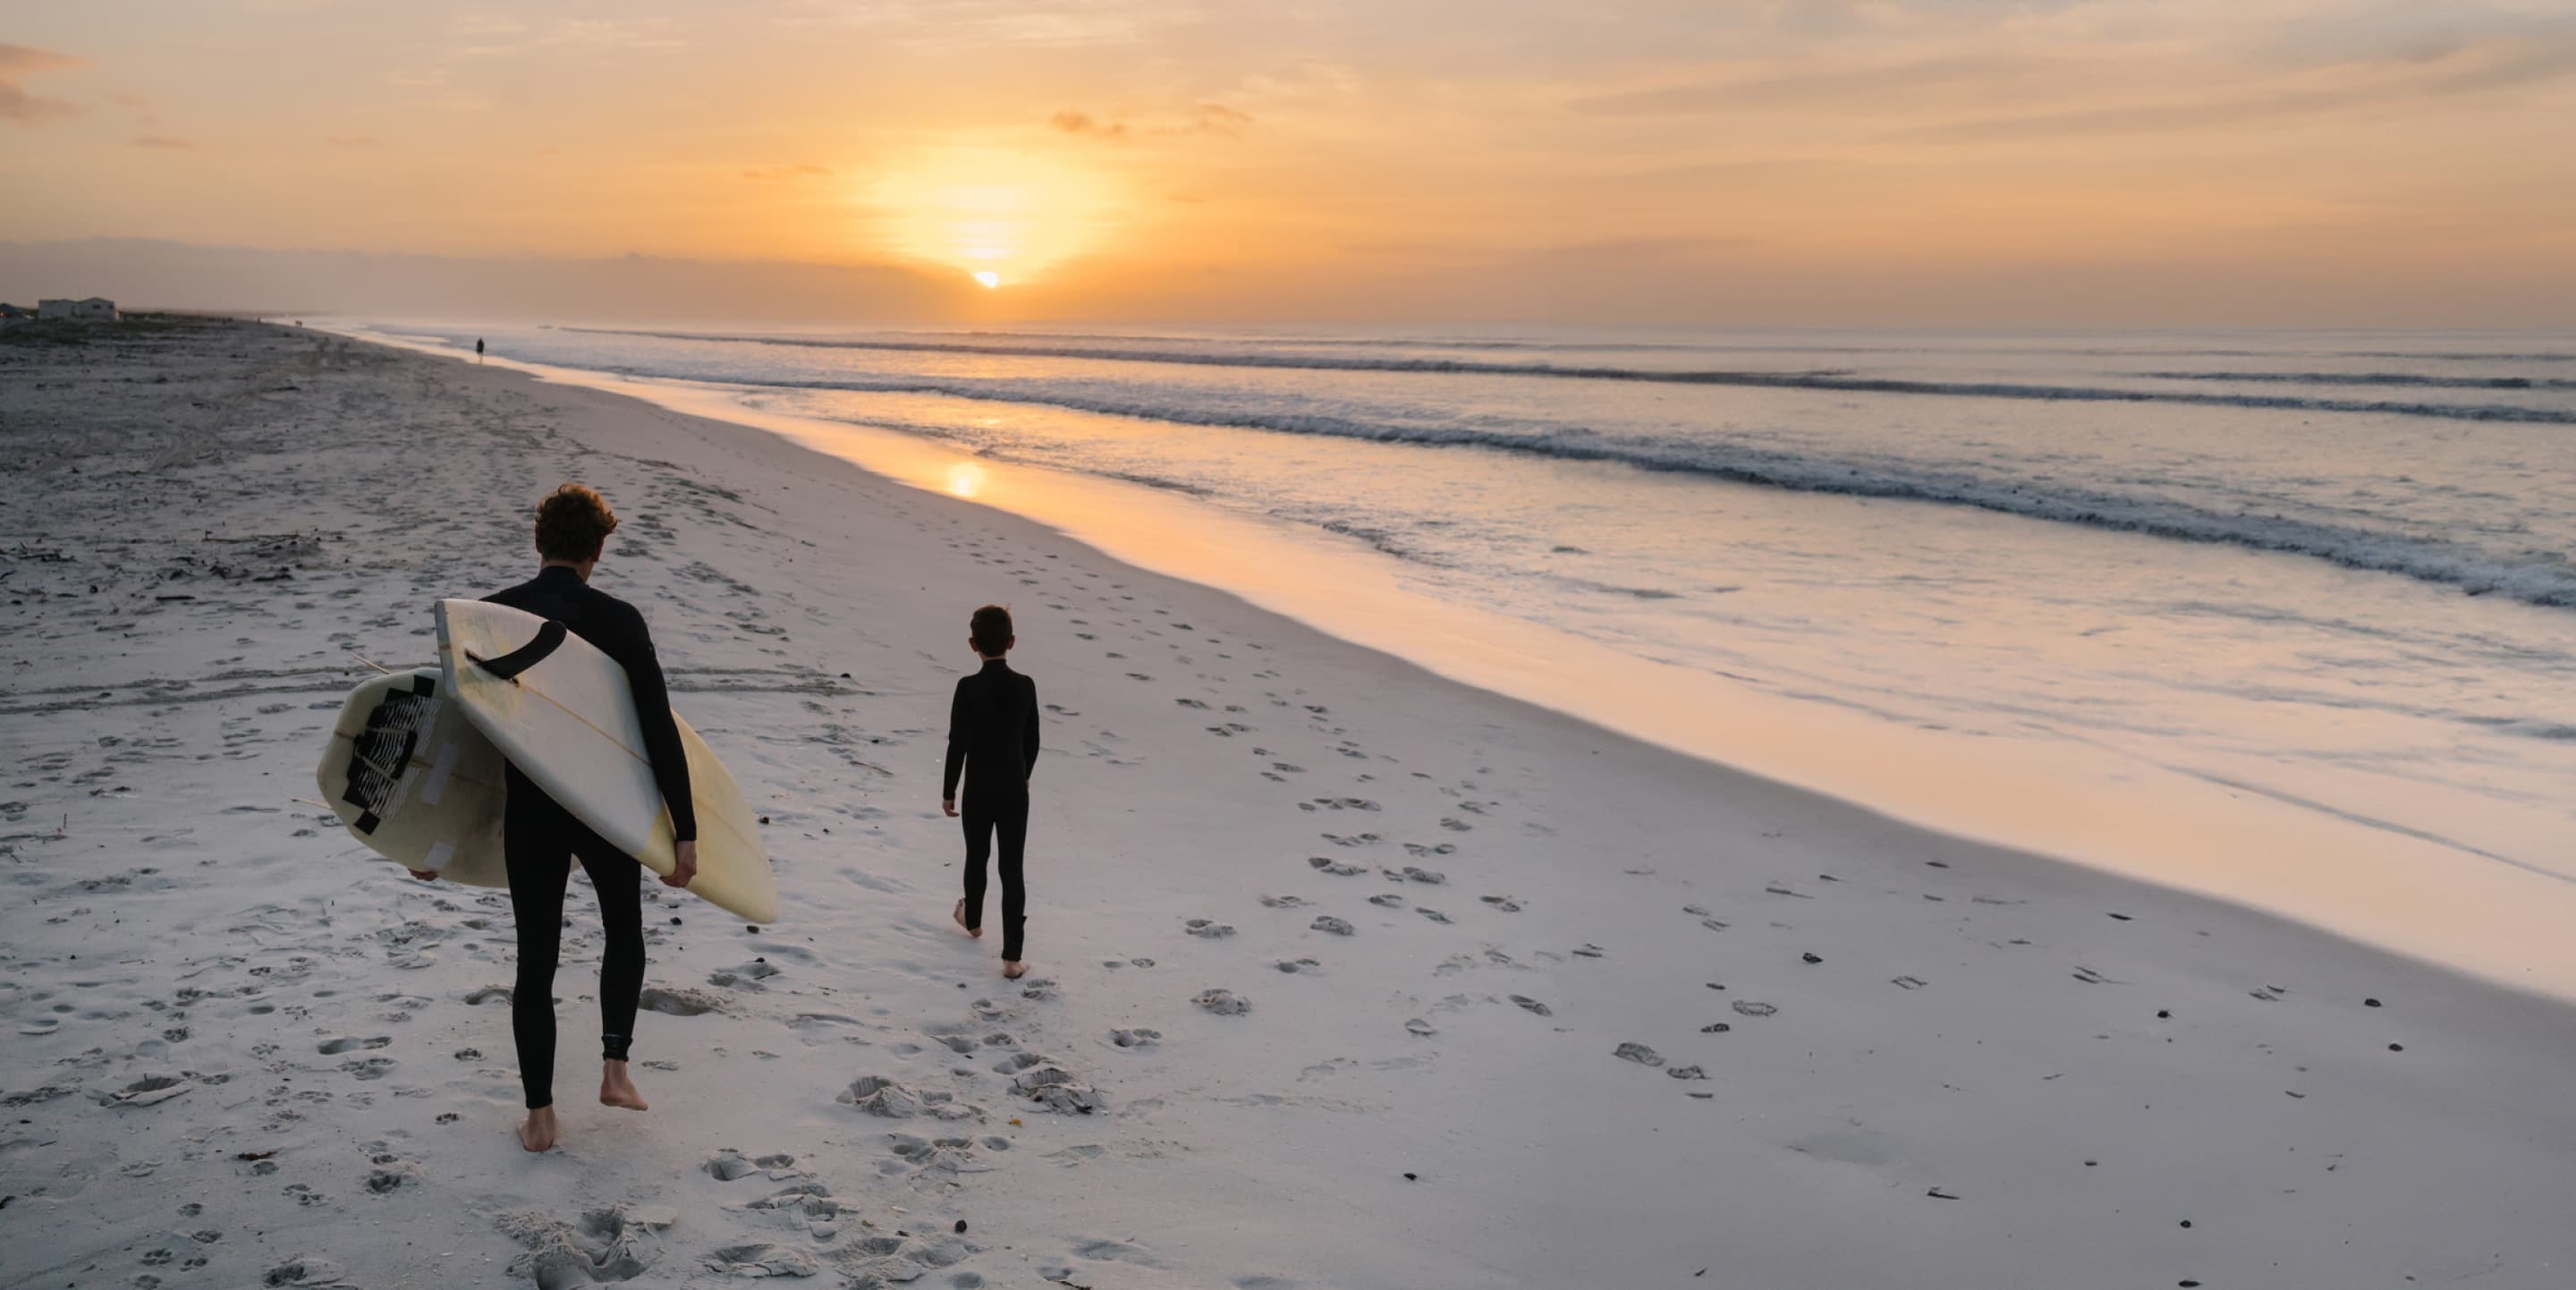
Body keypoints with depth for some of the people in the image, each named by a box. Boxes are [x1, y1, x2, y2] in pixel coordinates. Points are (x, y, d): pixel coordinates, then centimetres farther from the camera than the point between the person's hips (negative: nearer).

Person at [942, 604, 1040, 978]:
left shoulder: (968, 688, -15)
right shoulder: (1026, 686, -6)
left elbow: (958, 744, -13)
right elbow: (1032, 741, 5)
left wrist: (948, 791, -2)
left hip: (979, 790, -1)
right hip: (1015, 790, 1)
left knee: (976, 858, 22)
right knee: (1012, 870, 2)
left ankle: (972, 919, 47)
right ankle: (1012, 957, 0)